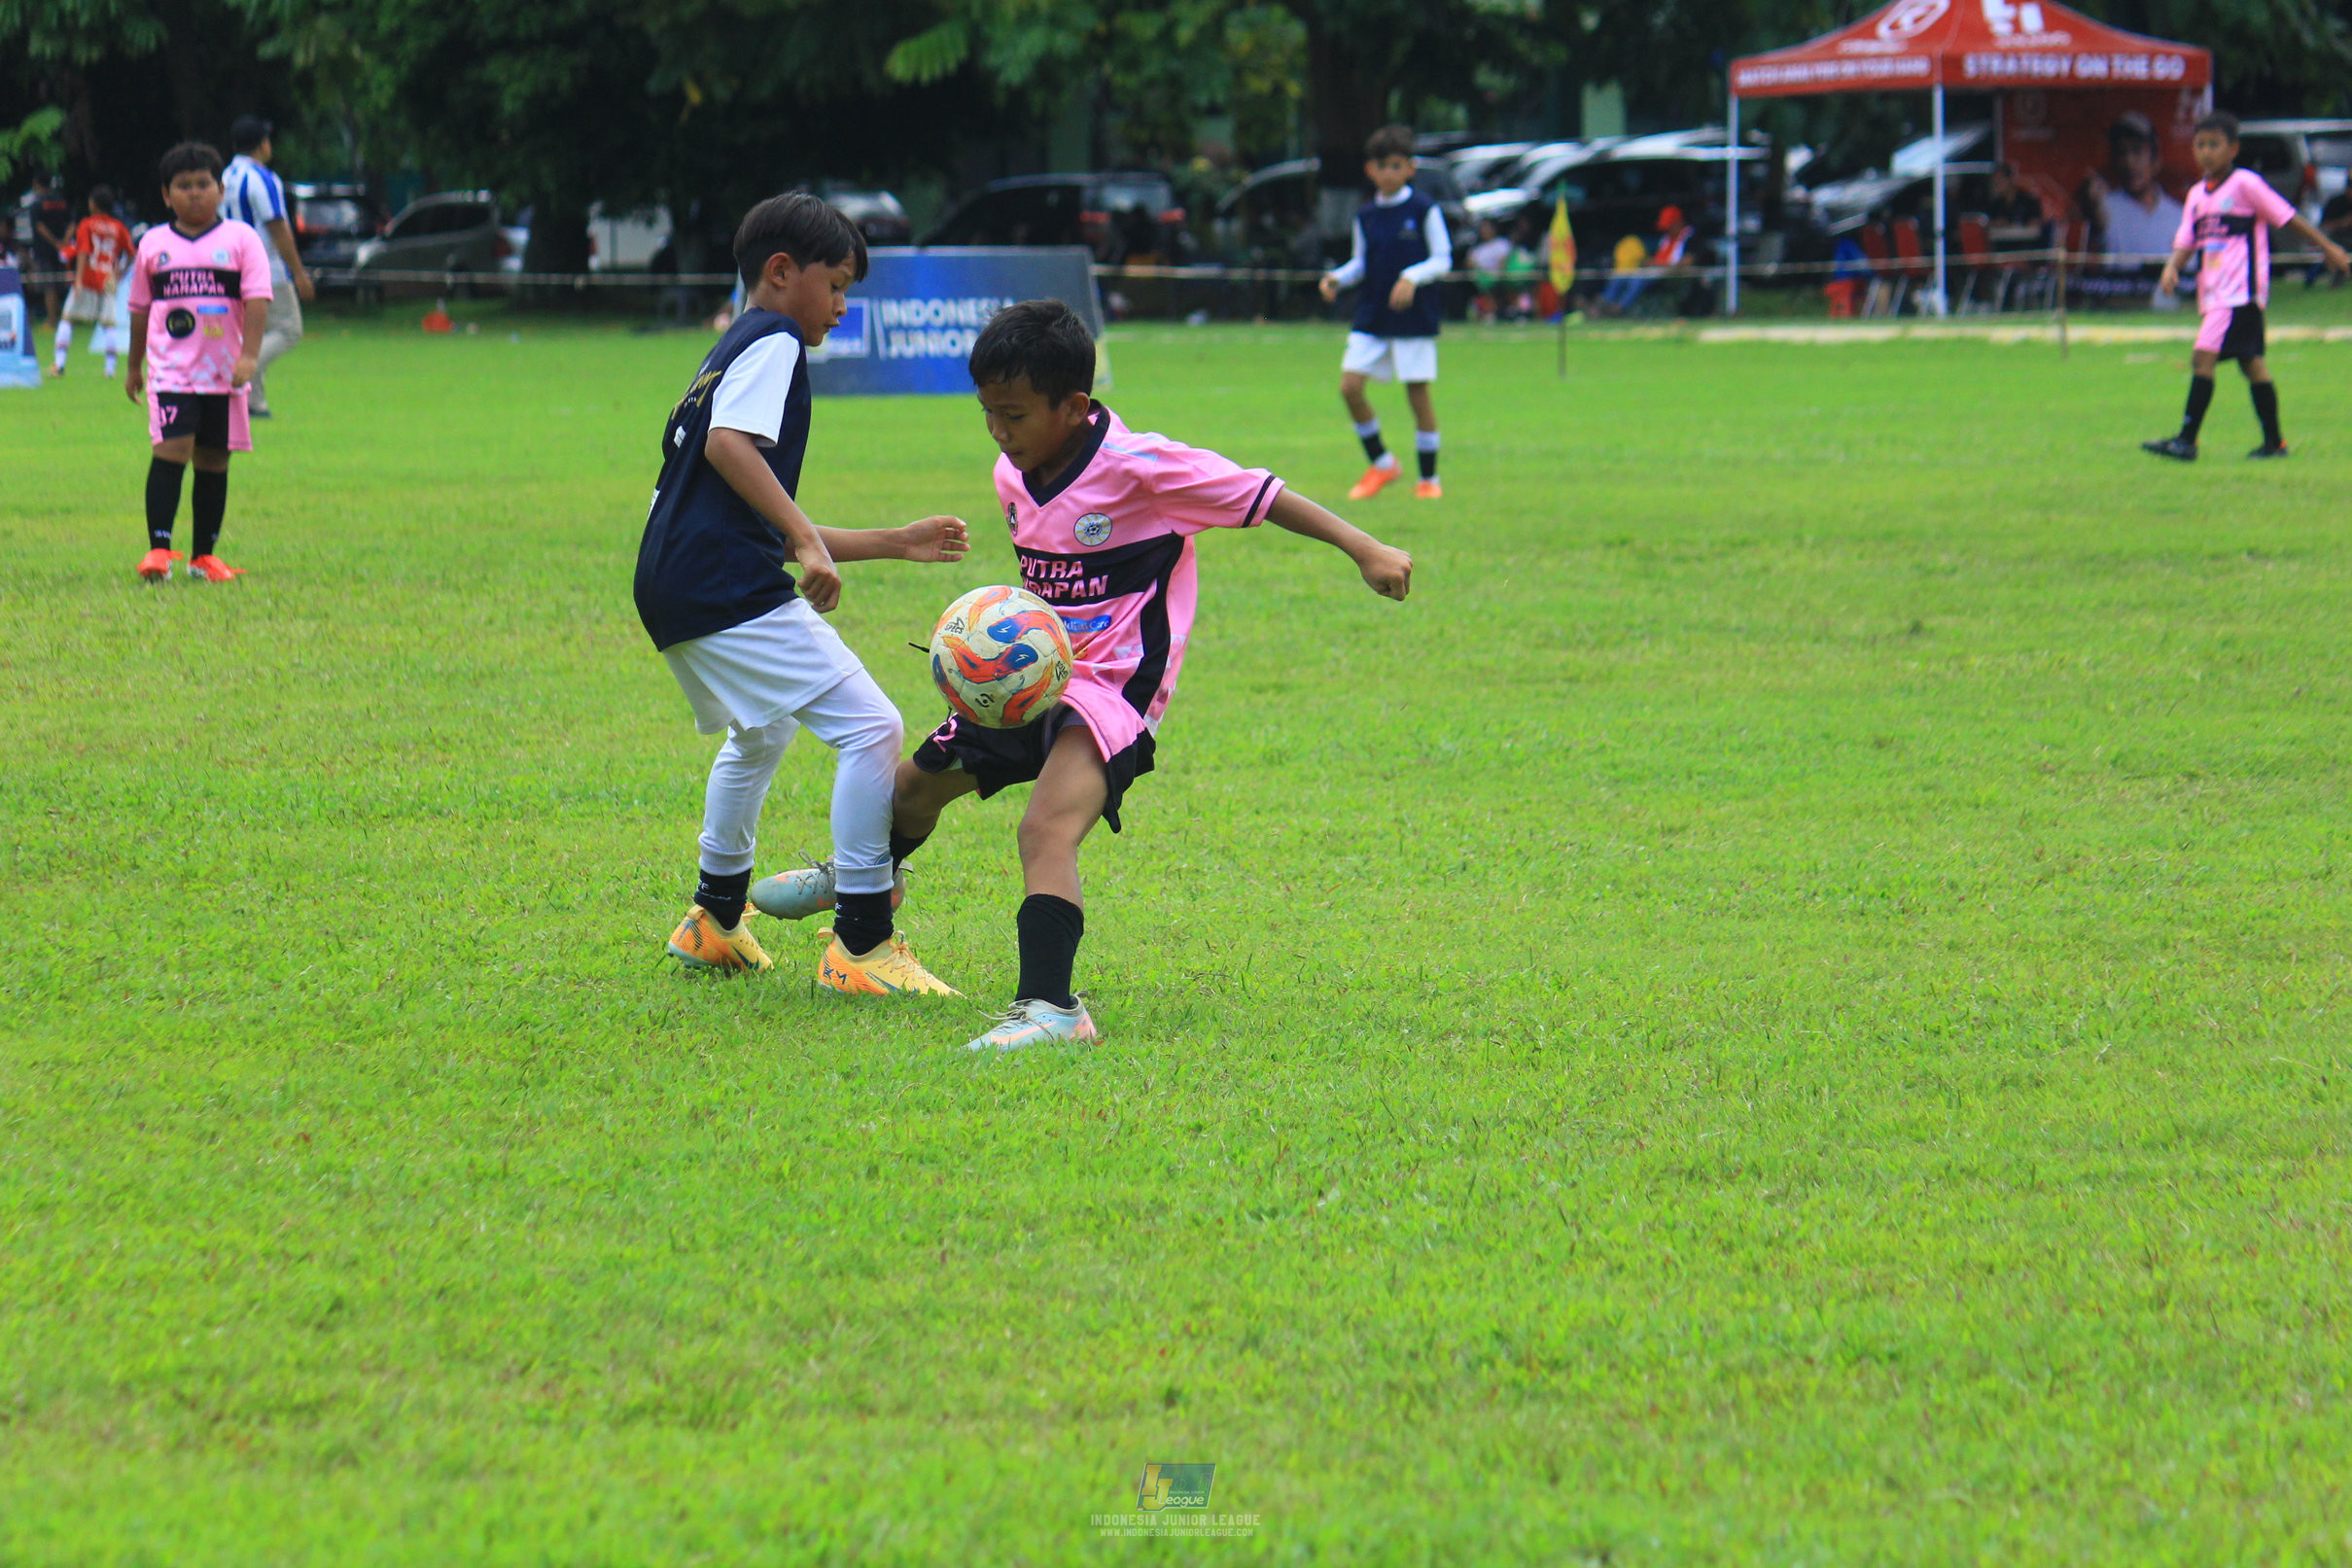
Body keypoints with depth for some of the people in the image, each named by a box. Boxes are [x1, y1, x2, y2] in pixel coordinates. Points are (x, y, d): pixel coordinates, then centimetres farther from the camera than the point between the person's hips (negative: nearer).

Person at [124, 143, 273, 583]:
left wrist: (249, 355, -17)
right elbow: (140, 308, 16)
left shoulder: (240, 239, 1)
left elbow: (257, 299, -6)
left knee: (214, 461, 7)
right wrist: (133, 366, 20)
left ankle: (204, 555, 16)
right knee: (171, 449, -15)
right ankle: (159, 548, -16)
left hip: (224, 372, 1)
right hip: (171, 367, 0)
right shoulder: (153, 245, 7)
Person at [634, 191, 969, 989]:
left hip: (673, 591, 11)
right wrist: (809, 543, -27)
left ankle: (715, 920, 47)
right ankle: (860, 945, -14)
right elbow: (729, 445, -23)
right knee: (871, 728, -13)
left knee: (760, 735, 36)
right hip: (729, 588, -11)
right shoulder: (772, 344, -3)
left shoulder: (727, 357, 27)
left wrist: (894, 543, 25)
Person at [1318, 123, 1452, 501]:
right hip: (1371, 317, 4)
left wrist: (1412, 277, -22)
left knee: (1418, 394, -2)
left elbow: (1442, 259, -5)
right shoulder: (1366, 215, 9)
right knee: (1349, 386, -8)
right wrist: (1337, 278, -4)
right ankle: (1381, 463, 10)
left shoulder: (1424, 210, -4)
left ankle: (1429, 479, 11)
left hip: (1414, 315, -4)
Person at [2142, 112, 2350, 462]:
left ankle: (2186, 440, -18)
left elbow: (2288, 217, -2)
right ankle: (2274, 442, 17)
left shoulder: (2245, 184, -6)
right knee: (2251, 363, 12)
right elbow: (2186, 242, 13)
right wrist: (2172, 267, -8)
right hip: (2214, 292, 8)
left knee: (2204, 356, -16)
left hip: (2241, 290, -8)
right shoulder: (2197, 194, 14)